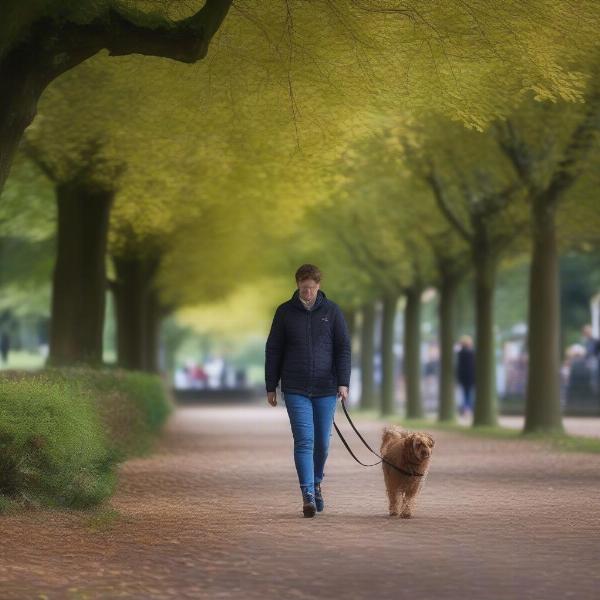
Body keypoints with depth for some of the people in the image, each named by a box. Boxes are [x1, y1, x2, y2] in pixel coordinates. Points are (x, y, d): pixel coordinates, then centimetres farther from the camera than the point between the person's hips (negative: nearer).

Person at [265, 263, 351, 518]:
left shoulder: (332, 311, 3)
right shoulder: (285, 312, 3)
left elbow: (343, 348, 3)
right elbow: (273, 351, 6)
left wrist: (343, 382, -7)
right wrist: (271, 387, 3)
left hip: (326, 389, 1)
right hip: (295, 389, -1)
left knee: (322, 442, 9)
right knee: (304, 440, -11)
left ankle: (316, 484, 31)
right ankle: (308, 495, -13)